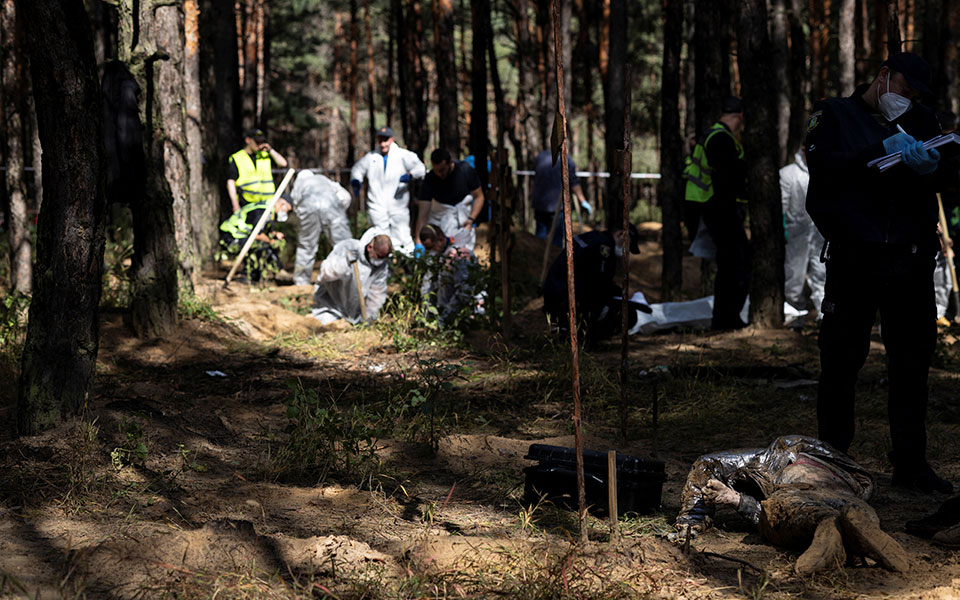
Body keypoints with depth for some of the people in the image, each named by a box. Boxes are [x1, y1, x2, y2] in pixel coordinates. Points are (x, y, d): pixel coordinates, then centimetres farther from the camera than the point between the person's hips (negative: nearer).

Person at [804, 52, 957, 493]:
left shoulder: (921, 121, 20)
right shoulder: (834, 115, 8)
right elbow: (822, 163, -11)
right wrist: (882, 151, -21)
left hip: (911, 259, 4)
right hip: (853, 258, -3)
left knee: (912, 361, 4)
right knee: (840, 360, 1)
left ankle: (910, 462, 11)